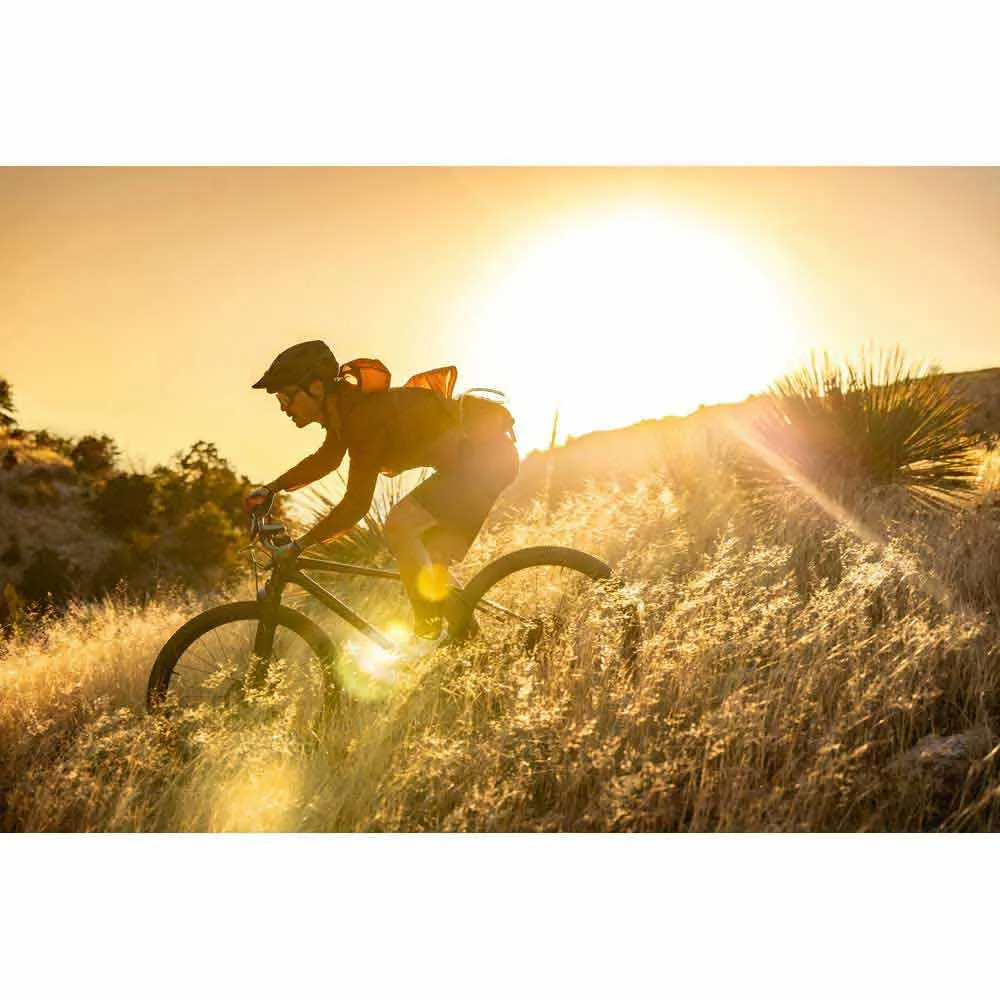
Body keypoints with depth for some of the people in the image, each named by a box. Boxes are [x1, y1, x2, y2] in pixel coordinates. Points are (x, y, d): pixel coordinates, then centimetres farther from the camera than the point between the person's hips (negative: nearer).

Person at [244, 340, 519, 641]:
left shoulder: (366, 415, -27)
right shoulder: (344, 406, 3)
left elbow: (356, 506, -26)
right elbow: (325, 459, 22)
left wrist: (298, 546, -20)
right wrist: (271, 489, 15)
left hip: (484, 455, -10)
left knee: (399, 526, -18)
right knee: (429, 559, 10)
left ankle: (429, 629, -10)